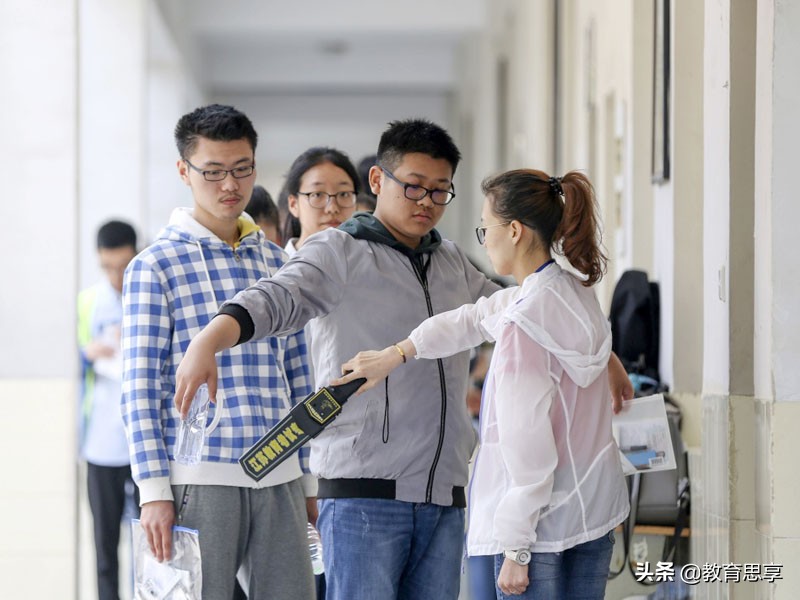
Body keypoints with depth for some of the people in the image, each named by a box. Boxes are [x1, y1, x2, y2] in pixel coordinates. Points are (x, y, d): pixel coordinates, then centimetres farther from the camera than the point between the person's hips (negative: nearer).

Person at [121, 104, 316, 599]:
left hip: (280, 481, 5)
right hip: (200, 481, -5)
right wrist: (154, 491, -11)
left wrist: (309, 481, 14)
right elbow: (140, 388, -5)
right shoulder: (156, 267, -1)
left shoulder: (277, 263, 14)